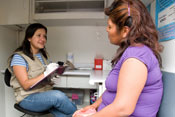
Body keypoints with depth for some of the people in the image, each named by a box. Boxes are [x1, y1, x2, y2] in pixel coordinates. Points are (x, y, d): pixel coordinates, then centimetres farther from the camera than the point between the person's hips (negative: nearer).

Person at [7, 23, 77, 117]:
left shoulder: (43, 55, 13)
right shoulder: (19, 57, -8)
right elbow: (26, 85, -14)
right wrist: (45, 74, -24)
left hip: (46, 93, 6)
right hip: (28, 98, -5)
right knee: (58, 95, -32)